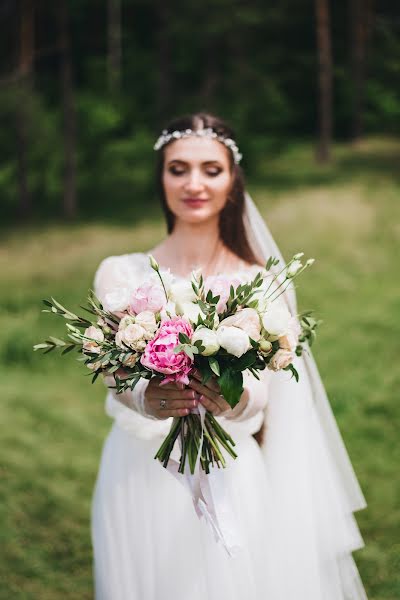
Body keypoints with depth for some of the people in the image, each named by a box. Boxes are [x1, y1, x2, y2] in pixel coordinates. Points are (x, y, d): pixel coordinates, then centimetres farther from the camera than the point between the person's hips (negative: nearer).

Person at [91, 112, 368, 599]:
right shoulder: (120, 275, -2)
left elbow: (258, 398, -8)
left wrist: (232, 401, -31)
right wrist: (149, 400, -34)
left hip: (229, 480, 0)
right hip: (141, 479, 0)